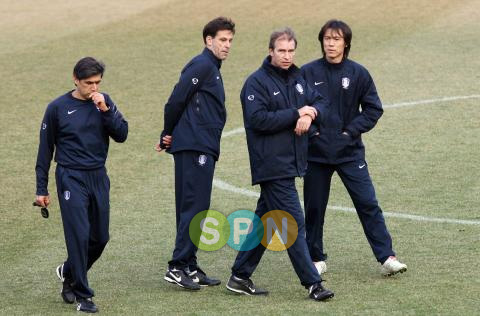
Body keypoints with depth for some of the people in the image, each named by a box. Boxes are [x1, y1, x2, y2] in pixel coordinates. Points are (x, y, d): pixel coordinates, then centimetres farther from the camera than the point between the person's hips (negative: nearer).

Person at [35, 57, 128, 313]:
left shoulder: (104, 102, 6)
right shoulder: (58, 108, -4)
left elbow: (121, 135, -2)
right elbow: (45, 149, 2)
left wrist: (105, 110, -16)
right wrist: (41, 189, 2)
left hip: (99, 178, 4)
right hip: (71, 178, -4)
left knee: (100, 237, 7)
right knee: (79, 235, -10)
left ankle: (69, 272, 32)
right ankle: (82, 294, -1)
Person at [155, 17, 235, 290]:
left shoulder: (213, 69, 22)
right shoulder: (202, 66, -9)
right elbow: (177, 100, -15)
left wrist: (168, 136, 11)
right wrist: (169, 135, -3)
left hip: (204, 149, 10)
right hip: (195, 147, -10)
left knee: (194, 209, 11)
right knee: (194, 208, -11)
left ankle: (189, 267, 14)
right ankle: (178, 267, -12)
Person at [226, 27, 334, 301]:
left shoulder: (296, 79, 14)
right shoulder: (257, 82, -9)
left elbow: (321, 102, 17)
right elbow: (259, 119, -19)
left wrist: (311, 112, -6)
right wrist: (296, 114, -16)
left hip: (290, 163, 8)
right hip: (272, 164, -8)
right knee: (294, 223, -9)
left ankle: (240, 277, 21)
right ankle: (312, 283, -8)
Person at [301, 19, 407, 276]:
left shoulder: (358, 74, -1)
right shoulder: (308, 73, -2)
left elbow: (373, 109, 3)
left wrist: (351, 130, -7)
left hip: (350, 151, 0)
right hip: (316, 152, 1)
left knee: (368, 204, -6)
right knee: (314, 207, 8)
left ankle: (386, 257, -5)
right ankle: (316, 259, 21)